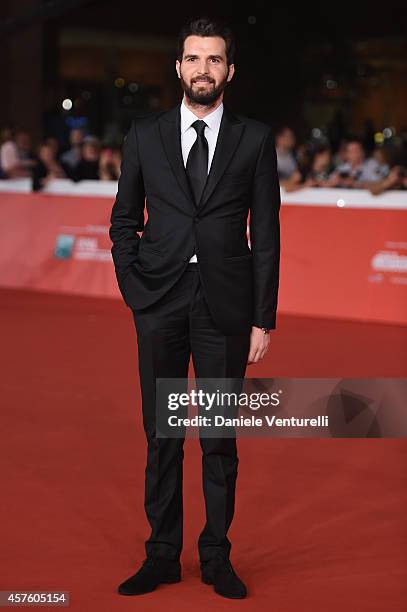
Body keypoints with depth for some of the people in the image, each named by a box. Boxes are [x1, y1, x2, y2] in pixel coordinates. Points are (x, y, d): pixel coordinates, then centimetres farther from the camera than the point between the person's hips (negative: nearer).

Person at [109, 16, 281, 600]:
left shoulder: (255, 138, 3)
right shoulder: (145, 134, 7)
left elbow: (266, 233, 2)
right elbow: (123, 219, 12)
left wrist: (263, 319, -2)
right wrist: (134, 288, 0)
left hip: (225, 305, -1)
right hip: (160, 305, 1)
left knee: (220, 438, 5)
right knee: (161, 436, 6)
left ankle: (217, 557, 17)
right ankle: (162, 556, 16)